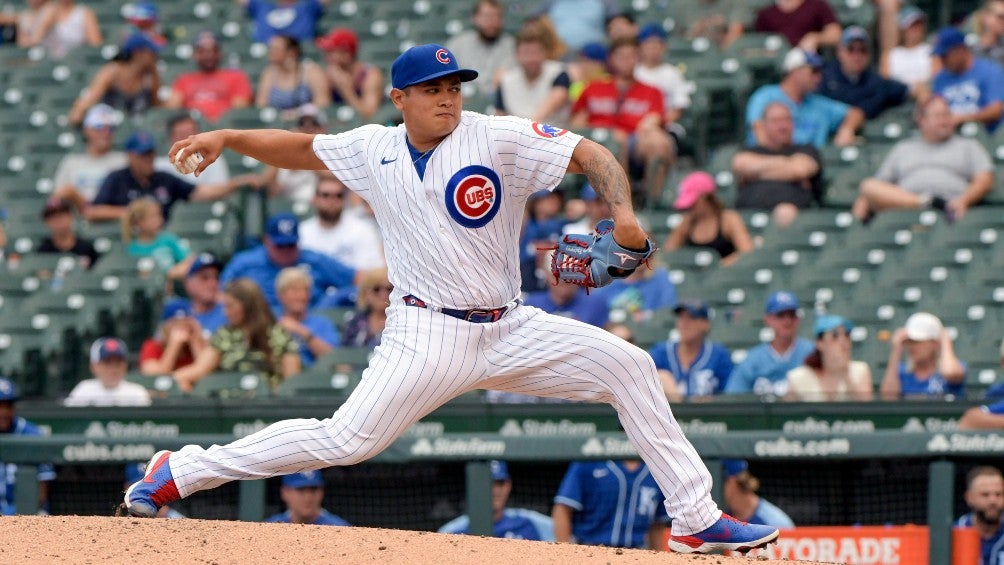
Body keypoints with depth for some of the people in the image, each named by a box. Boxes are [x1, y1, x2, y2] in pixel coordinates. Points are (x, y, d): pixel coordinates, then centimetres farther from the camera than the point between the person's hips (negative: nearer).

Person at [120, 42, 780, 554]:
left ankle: (696, 520, -3)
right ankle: (180, 472, -3)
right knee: (346, 440, -15)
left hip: (509, 332, 2)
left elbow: (593, 155, -10)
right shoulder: (373, 150, 2)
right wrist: (229, 138, 5)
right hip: (428, 337, -2)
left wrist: (624, 213, -27)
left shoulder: (499, 138, -6)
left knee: (628, 366, -9)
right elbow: (301, 148, 17)